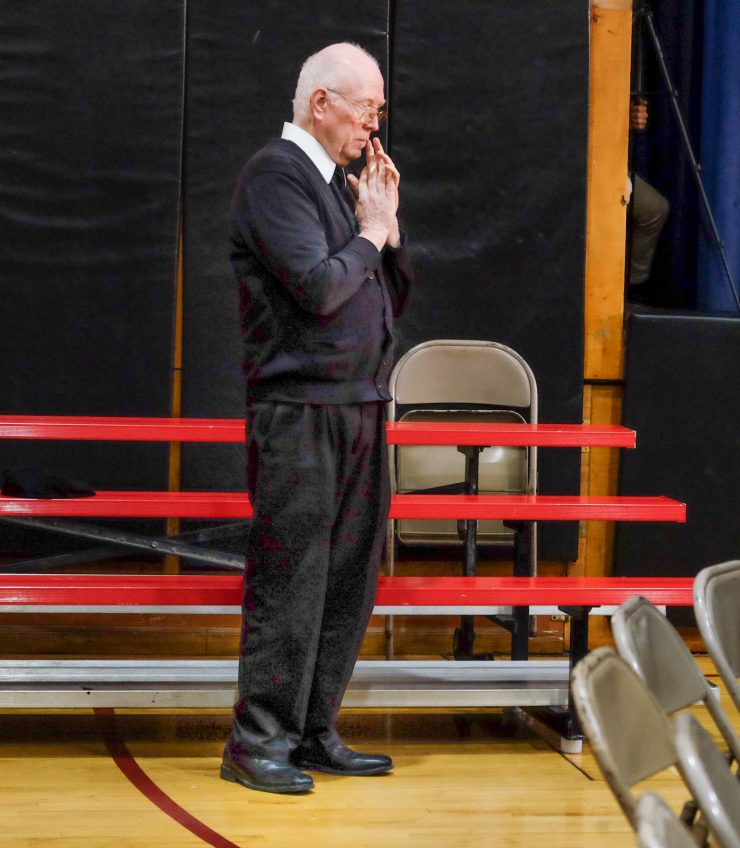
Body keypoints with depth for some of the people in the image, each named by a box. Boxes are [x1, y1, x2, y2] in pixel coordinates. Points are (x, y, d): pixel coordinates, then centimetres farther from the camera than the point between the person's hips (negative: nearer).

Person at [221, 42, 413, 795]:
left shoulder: (344, 181, 18)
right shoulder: (276, 174, -8)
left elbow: (393, 298, 20)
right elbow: (319, 287, -19)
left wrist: (388, 224, 7)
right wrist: (370, 232, -4)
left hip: (359, 408, 9)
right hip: (299, 410, -9)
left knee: (348, 580, 9)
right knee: (289, 583, -6)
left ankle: (315, 733, 17)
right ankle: (258, 740, 2)